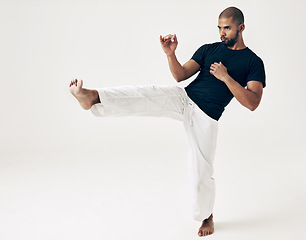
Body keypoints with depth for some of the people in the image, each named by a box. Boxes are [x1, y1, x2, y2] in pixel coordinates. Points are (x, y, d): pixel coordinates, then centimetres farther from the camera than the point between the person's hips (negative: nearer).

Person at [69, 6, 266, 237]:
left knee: (202, 173, 1)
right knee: (147, 95, -25)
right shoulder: (208, 49, 11)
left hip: (206, 118, -3)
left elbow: (253, 103, -11)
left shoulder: (253, 62, 0)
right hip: (183, 97, 3)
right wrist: (171, 54, -14)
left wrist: (226, 77, -18)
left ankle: (206, 216, 27)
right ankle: (92, 97, -44)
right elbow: (181, 75, 5)